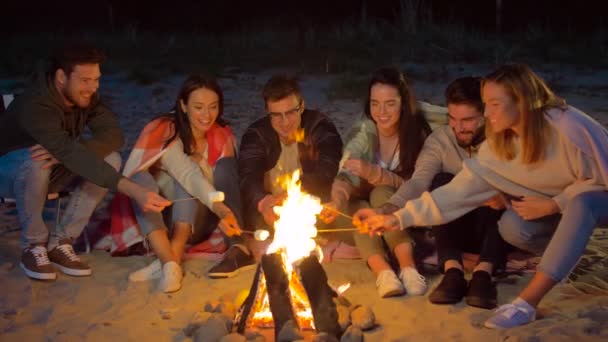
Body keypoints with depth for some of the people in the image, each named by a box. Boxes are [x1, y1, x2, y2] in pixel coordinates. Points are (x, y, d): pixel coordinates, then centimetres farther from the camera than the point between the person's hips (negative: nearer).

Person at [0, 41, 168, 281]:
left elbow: (113, 134, -22)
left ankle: (59, 242, -11)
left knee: (110, 159, -20)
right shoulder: (35, 106, -36)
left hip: (54, 170, 6)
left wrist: (64, 153, -40)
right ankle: (33, 245, -16)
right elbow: (73, 155, -47)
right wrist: (134, 191, -56)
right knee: (35, 162, -40)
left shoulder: (85, 96, -13)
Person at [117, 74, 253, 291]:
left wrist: (223, 211, -24)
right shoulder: (164, 132, -16)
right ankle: (170, 262, -46)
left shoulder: (222, 136, -1)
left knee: (225, 163, -24)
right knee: (141, 178, -31)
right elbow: (187, 174, -34)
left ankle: (237, 248, -37)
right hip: (160, 217, -2)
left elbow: (225, 180, -2)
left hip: (197, 220, 2)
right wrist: (219, 207, -51)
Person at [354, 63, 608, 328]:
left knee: (582, 203, -40)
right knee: (512, 227, -24)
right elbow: (461, 189, -18)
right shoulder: (499, 144, -14)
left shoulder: (567, 128, -33)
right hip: (560, 202, 5)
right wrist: (399, 218, -24)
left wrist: (553, 205, -26)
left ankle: (526, 302, -40)